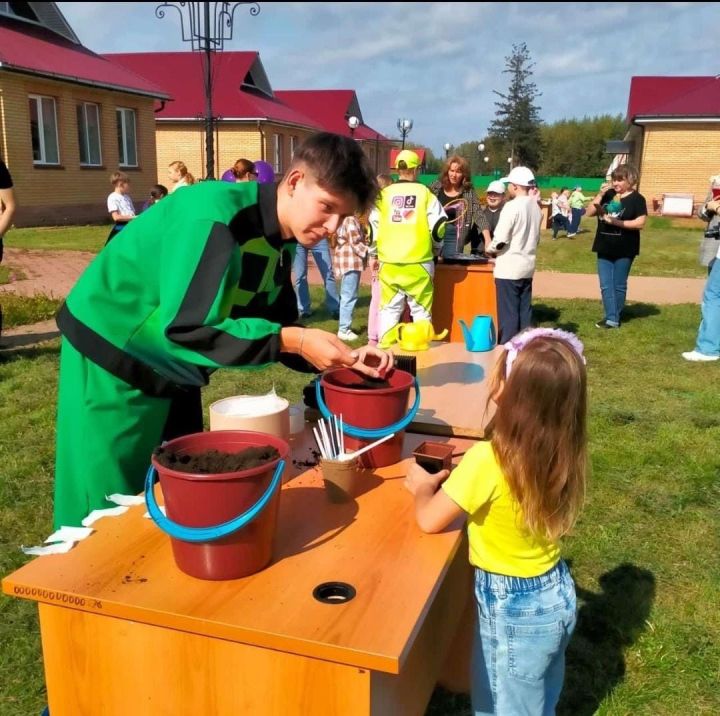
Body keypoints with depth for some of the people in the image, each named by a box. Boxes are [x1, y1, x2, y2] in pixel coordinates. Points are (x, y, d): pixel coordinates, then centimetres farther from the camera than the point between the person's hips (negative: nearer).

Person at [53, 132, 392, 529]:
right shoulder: (217, 215, -28)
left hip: (174, 372, 8)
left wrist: (345, 356, -13)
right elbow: (187, 326, -33)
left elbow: (279, 325, 3)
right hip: (111, 358, -8)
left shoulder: (280, 243, -1)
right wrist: (294, 340, -33)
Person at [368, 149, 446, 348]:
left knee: (389, 308, 10)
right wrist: (436, 248, 16)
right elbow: (437, 225, -2)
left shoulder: (384, 194, 5)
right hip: (418, 262, -2)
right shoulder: (425, 193, 0)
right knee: (421, 310, 5)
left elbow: (374, 225, 5)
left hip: (389, 262, 2)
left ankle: (385, 348, 11)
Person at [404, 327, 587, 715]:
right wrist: (461, 479, 5)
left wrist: (424, 487, 0)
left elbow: (429, 521, -18)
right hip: (556, 593, 6)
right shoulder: (559, 453, -9)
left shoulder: (487, 460, -30)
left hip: (512, 608, -6)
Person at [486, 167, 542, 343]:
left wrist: (490, 250, 1)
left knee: (508, 313, -2)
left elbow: (500, 239, -17)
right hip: (527, 266, 7)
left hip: (509, 268, -7)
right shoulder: (536, 207, 8)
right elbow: (536, 238, 15)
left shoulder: (512, 206, -15)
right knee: (524, 311, 12)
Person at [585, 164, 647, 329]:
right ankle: (611, 318, 6)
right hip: (604, 248, 4)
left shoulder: (637, 199, -6)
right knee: (605, 286, 2)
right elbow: (589, 213, 2)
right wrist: (600, 195, -9)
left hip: (624, 250, -4)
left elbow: (640, 223, -14)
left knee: (619, 285, 5)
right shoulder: (608, 195, 6)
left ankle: (614, 318, 14)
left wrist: (617, 222, -20)